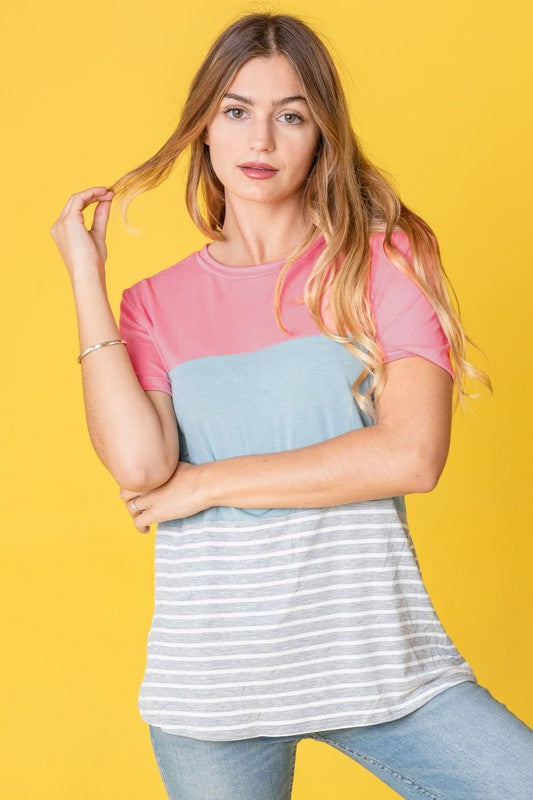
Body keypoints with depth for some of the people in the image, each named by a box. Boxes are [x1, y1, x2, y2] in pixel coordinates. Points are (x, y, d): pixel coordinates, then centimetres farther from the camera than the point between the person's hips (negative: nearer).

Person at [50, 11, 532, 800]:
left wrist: (211, 482, -10)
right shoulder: (156, 304, 6)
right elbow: (140, 467, -12)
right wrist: (86, 277, -6)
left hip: (376, 654, -1)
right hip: (212, 675, 1)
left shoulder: (386, 262, 1)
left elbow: (413, 455, -13)